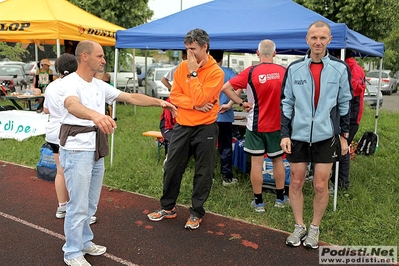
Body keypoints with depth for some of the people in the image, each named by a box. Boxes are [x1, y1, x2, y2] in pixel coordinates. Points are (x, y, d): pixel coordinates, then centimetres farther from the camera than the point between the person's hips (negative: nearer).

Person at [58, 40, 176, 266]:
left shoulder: (100, 85, 10)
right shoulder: (70, 82, -15)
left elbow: (131, 97, 13)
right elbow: (73, 106, -37)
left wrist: (159, 102, 7)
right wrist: (95, 115, -58)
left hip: (96, 150, 8)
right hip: (77, 150, -8)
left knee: (91, 204, 18)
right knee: (79, 205, 1)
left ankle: (84, 242, 36)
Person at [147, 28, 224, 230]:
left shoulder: (216, 72, -11)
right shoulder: (182, 67, 3)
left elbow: (200, 99, -21)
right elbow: (174, 96, -2)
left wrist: (193, 73, -17)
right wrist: (194, 105, -16)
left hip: (205, 128, -4)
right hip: (182, 126, 5)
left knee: (203, 172, 6)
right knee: (172, 168, 11)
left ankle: (196, 212, 23)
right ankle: (168, 207, 28)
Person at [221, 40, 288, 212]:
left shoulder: (251, 72, -11)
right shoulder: (284, 72, -5)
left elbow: (225, 88, -15)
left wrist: (242, 103, -8)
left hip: (256, 125, -2)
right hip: (277, 124, 3)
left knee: (256, 162, 5)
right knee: (277, 160, 16)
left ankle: (258, 202, 14)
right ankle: (280, 198, 29)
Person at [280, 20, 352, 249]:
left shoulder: (340, 68, -1)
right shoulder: (294, 68, 0)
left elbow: (345, 104, 5)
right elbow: (286, 103, 3)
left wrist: (344, 135, 6)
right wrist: (285, 134, -2)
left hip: (327, 137, -1)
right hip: (298, 136, 1)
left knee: (321, 186, 4)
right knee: (296, 183, 8)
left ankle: (315, 228, 27)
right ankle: (299, 227, 28)